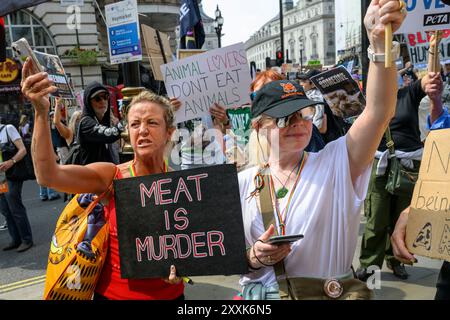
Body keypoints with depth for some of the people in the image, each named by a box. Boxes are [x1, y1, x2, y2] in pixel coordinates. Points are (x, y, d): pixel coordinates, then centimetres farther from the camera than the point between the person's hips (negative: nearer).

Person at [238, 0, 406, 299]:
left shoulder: (335, 164, -4)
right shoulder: (243, 184, 1)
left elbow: (379, 111, -17)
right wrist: (253, 258, -15)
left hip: (333, 293, 0)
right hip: (261, 293, 1)